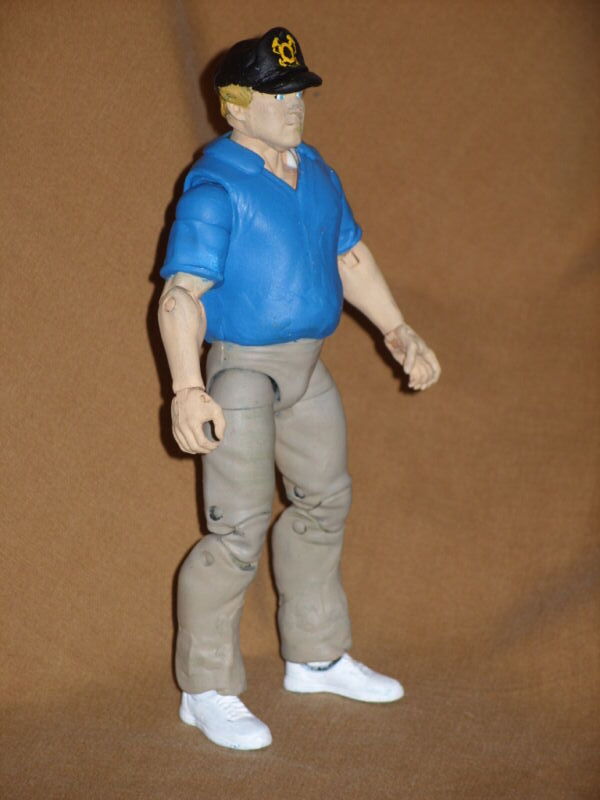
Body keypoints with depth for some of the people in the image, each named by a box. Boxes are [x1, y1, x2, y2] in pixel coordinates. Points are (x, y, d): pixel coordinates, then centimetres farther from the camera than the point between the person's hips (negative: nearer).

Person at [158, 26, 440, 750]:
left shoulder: (315, 172, 8)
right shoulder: (214, 188, -17)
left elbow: (351, 258, 18)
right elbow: (181, 294, -24)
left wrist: (398, 331, 12)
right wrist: (187, 389, -36)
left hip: (307, 365, 9)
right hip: (241, 372, -9)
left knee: (323, 501, 18)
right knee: (239, 527, -10)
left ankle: (317, 657, 34)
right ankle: (207, 691, 5)